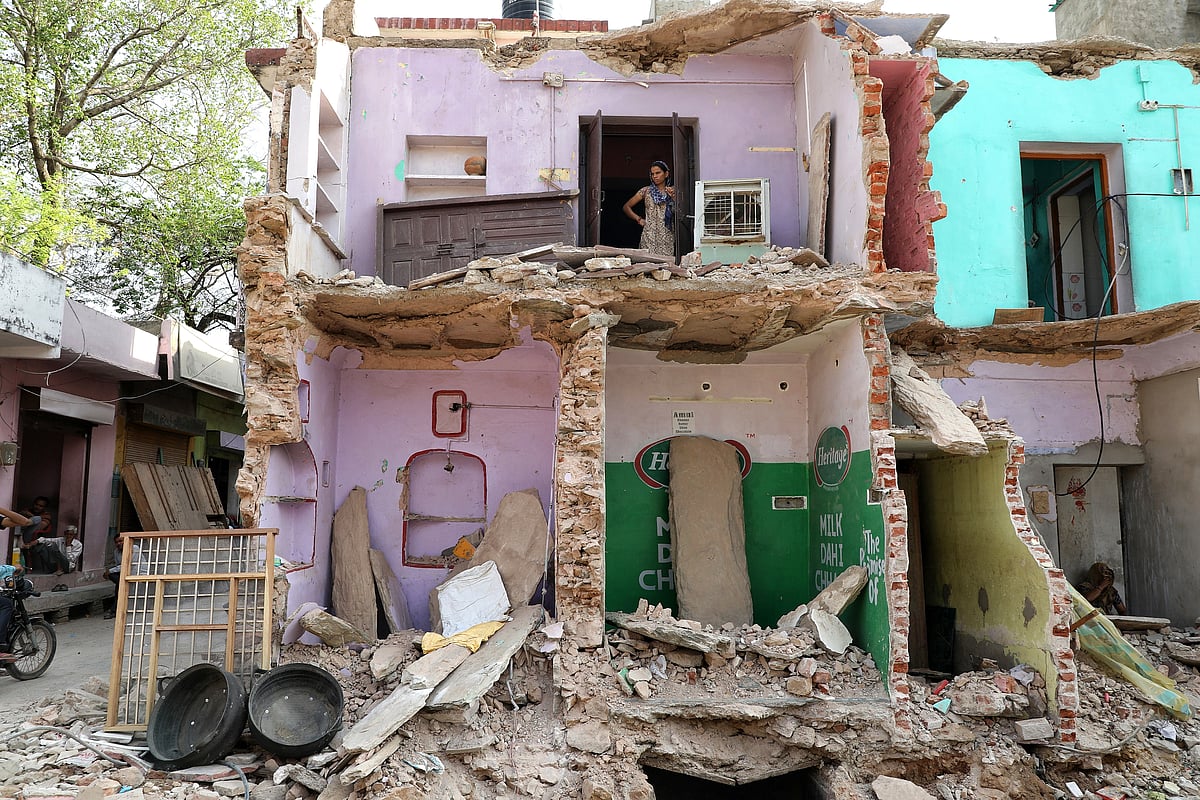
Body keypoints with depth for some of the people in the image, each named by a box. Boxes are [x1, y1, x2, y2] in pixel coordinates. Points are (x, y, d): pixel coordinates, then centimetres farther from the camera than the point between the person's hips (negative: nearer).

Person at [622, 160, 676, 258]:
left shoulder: (673, 191, 8)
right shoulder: (646, 191, 7)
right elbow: (626, 207, 12)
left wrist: (673, 198, -10)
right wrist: (639, 219, 5)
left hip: (667, 237, 1)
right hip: (649, 237, 0)